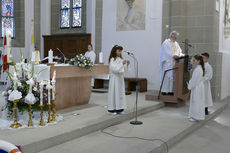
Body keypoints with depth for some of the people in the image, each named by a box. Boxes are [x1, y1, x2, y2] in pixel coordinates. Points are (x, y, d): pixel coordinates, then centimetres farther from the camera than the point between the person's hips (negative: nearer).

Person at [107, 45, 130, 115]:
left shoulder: (121, 59, 9)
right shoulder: (112, 60, -9)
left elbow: (124, 70, 11)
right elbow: (115, 69, -20)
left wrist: (127, 65, -6)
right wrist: (122, 64, -22)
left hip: (120, 78, 7)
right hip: (114, 78, -7)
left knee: (121, 93, 8)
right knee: (114, 93, -3)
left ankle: (119, 108, 15)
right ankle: (111, 109, 4)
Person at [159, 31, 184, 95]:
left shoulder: (176, 43, 17)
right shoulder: (166, 43, -5)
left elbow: (179, 51, 15)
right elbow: (167, 53, -15)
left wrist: (181, 55, -6)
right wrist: (173, 56, -26)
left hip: (174, 63, 7)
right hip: (167, 63, -7)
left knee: (172, 76, 3)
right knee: (166, 76, -6)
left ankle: (170, 91, 7)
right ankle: (164, 91, -1)